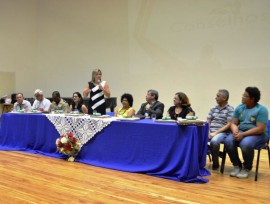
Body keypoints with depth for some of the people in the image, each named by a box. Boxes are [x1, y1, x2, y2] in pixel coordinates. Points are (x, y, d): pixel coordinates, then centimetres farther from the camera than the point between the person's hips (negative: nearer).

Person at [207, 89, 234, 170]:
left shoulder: (230, 110, -1)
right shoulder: (213, 108, 16)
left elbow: (229, 125, -9)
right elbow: (208, 121, 13)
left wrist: (216, 133, -16)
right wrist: (208, 132, -7)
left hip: (223, 133, -5)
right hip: (211, 132, 5)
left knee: (214, 141, -36)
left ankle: (215, 164, -14)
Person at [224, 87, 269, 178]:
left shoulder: (261, 109, -11)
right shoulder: (239, 107, 6)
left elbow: (260, 129, -18)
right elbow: (233, 123, 6)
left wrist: (242, 134, -24)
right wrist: (235, 132, -17)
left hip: (258, 135, -5)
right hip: (241, 132, 5)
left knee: (245, 143, -36)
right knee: (228, 141, -24)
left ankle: (246, 168, -9)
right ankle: (237, 165, -3)